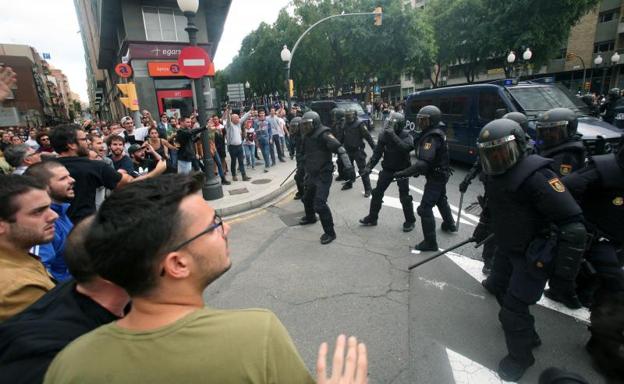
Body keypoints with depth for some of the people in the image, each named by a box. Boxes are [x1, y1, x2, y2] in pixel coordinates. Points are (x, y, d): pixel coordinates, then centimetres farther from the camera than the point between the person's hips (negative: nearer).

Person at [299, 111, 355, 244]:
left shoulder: (323, 135, -17)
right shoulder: (307, 136, 8)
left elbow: (340, 150, -25)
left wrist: (348, 166, -37)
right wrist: (304, 170, 22)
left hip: (323, 175, -9)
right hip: (311, 175, 9)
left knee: (319, 204, -16)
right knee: (307, 198, 24)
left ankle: (330, 232, -1)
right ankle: (310, 217, 53)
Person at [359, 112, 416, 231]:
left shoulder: (406, 135, -16)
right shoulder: (384, 135, -5)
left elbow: (405, 148, -37)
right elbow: (377, 152, -6)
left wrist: (393, 135, -40)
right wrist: (369, 166, -16)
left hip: (402, 170, -4)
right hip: (387, 169, 4)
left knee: (404, 197, 1)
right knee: (377, 193, 6)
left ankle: (410, 221, 20)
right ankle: (372, 218, 21)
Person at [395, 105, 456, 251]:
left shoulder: (431, 138, -26)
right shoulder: (437, 133, 6)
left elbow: (423, 163, -37)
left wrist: (404, 173, -37)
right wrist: (418, 170, 10)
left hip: (436, 176, -11)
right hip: (441, 174, 11)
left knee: (425, 208, -9)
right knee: (441, 199, 30)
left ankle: (430, 242, -3)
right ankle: (449, 224, 53)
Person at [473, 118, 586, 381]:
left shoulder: (535, 177, -28)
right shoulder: (495, 174, -2)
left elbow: (572, 224, -27)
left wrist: (563, 275, -25)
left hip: (534, 256, -8)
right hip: (508, 249, 8)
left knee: (513, 310, 0)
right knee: (503, 293, 22)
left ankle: (520, 357, 28)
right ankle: (528, 336, 48)